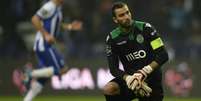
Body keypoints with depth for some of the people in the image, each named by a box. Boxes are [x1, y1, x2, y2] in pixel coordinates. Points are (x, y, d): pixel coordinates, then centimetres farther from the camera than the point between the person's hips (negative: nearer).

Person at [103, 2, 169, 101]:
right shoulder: (112, 38, -3)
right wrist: (127, 78, -26)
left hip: (151, 78, -1)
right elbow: (113, 68, -5)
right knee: (108, 89, -27)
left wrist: (146, 70, -28)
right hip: (131, 78, 1)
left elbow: (163, 55, -13)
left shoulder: (145, 28, -9)